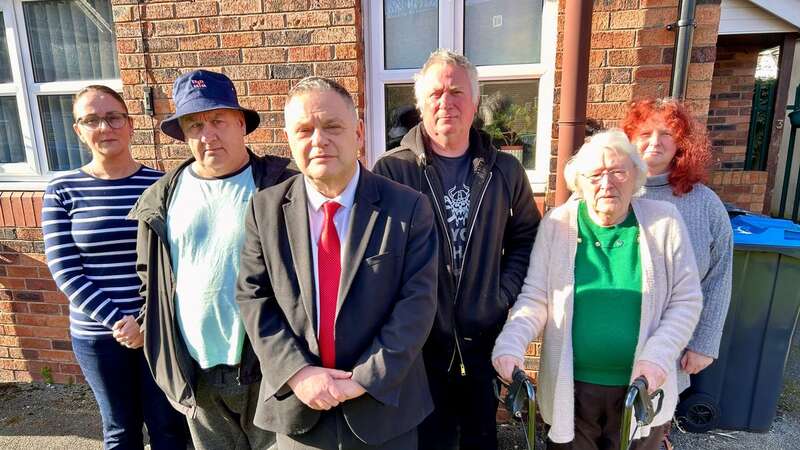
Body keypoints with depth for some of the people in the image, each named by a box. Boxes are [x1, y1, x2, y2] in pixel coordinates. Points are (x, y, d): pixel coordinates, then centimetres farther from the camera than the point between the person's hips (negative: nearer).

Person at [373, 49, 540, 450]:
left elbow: (526, 239, 10)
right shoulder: (391, 170, -9)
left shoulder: (505, 171, 1)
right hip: (416, 342, -2)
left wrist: (503, 295, -2)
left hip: (486, 340, 3)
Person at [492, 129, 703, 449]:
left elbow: (686, 300, -2)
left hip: (641, 390, 1)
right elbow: (535, 298, -8)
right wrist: (510, 344, -24)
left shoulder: (664, 221, -6)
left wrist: (657, 356, -16)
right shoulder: (557, 224, -7)